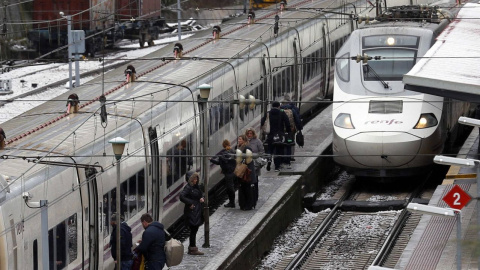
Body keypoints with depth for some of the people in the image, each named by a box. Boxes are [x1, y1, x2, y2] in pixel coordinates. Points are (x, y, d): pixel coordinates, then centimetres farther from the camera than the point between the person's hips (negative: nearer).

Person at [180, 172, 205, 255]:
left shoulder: (196, 187, 13)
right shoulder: (188, 187, -13)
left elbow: (201, 194, 27)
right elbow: (182, 197, -23)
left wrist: (202, 198, 4)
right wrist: (190, 204, -21)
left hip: (197, 211, 9)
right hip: (191, 211, -9)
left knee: (194, 229, 12)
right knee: (193, 230, -7)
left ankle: (191, 247, 20)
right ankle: (193, 249, -2)